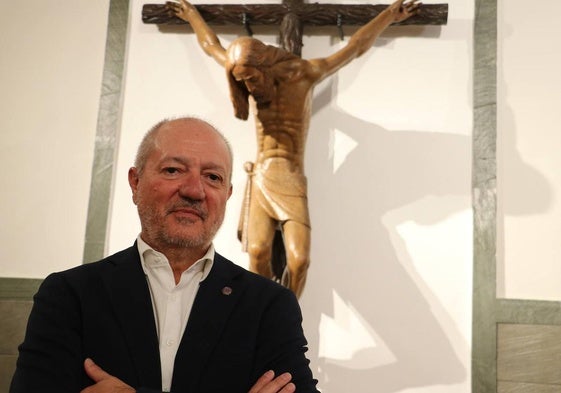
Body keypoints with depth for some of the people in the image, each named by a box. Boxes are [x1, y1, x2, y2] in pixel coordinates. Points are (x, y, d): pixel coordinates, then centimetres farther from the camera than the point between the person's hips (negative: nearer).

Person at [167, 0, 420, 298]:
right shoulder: (251, 84, 8)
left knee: (299, 259, -20)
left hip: (292, 182, -2)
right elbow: (212, 46, 26)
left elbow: (354, 48, 10)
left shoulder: (303, 74, -1)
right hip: (260, 180, 2)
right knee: (258, 251, -23)